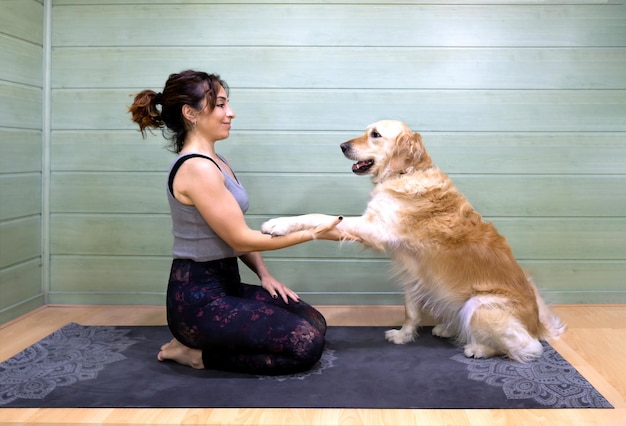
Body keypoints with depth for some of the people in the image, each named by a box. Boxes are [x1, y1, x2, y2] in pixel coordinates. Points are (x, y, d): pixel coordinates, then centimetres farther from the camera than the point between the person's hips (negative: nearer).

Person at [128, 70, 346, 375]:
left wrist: (263, 274, 2)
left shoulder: (215, 162, 11)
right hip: (199, 299, -10)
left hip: (224, 286, 10)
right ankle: (198, 353, -2)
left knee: (315, 323, 6)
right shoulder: (197, 168, -20)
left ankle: (201, 341, 10)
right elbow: (241, 238, -17)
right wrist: (313, 233, -11)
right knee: (306, 345, -14)